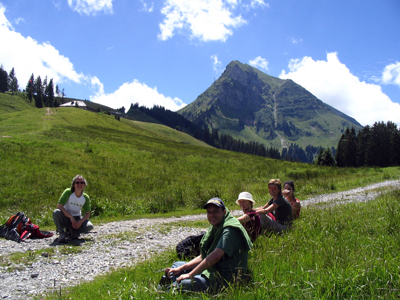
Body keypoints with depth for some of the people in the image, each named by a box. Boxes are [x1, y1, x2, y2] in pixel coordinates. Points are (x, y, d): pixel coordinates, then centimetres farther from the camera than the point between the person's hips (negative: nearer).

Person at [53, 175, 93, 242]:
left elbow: (87, 213, -2)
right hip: (65, 217, -2)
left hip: (77, 218, 2)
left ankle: (71, 230, 2)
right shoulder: (68, 192, -15)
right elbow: (59, 206, -23)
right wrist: (71, 217, -29)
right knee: (56, 212, -35)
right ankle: (62, 233, -14)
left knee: (89, 226, -26)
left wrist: (80, 221, -23)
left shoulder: (86, 197, -7)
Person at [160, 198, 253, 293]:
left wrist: (190, 275, -23)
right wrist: (180, 269, 5)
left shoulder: (230, 230, -18)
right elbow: (203, 257, 16)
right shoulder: (215, 228, 14)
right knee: (177, 264, 18)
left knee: (183, 284, -31)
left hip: (226, 278, -10)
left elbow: (215, 256, -30)